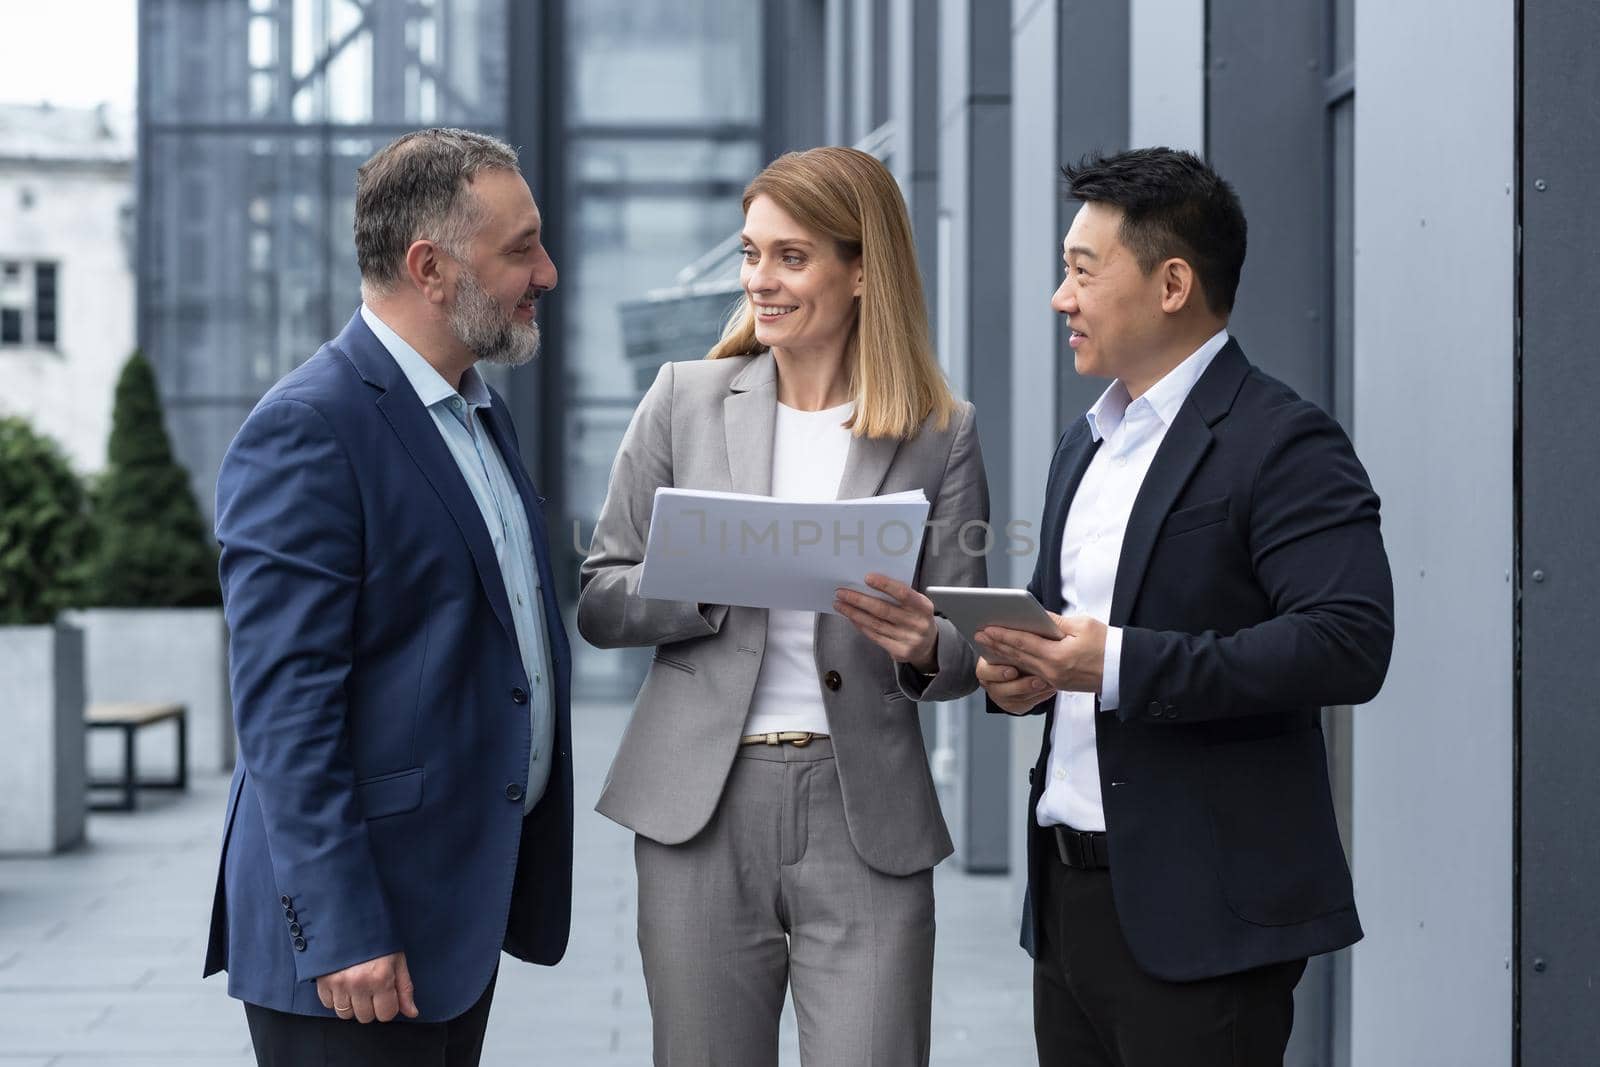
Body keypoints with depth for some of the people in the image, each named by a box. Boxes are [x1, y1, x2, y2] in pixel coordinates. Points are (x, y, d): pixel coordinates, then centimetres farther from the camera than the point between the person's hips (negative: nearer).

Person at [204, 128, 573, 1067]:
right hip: (357, 937, -9)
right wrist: (340, 932, -23)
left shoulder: (480, 411, 14)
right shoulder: (306, 432, -15)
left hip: (464, 909, 9)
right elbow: (285, 707, -20)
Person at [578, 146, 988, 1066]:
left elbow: (965, 652, 6)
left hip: (867, 820, -1)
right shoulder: (685, 401, 4)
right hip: (703, 812, 1)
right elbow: (600, 602, 5)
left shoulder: (941, 433, 2)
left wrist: (924, 646, -18)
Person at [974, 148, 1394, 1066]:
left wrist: (1120, 663, -25)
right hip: (1068, 890, 8)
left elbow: (1350, 643, -22)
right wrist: (1019, 668, 4)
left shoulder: (1282, 443, -11)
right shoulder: (1087, 441, 17)